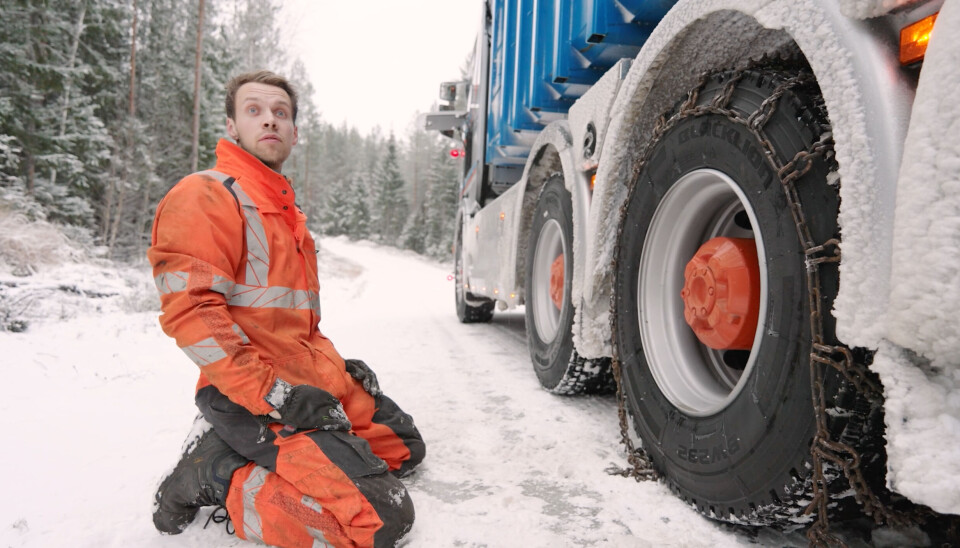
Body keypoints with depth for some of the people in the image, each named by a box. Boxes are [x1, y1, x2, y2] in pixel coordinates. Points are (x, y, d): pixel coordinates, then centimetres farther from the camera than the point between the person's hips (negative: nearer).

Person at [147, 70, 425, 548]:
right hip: (249, 395, -9)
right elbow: (189, 310, -19)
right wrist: (273, 394, -22)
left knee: (404, 447, 18)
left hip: (314, 379, 10)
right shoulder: (204, 196, -8)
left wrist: (337, 365, 11)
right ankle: (216, 479, -3)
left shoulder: (286, 209, 21)